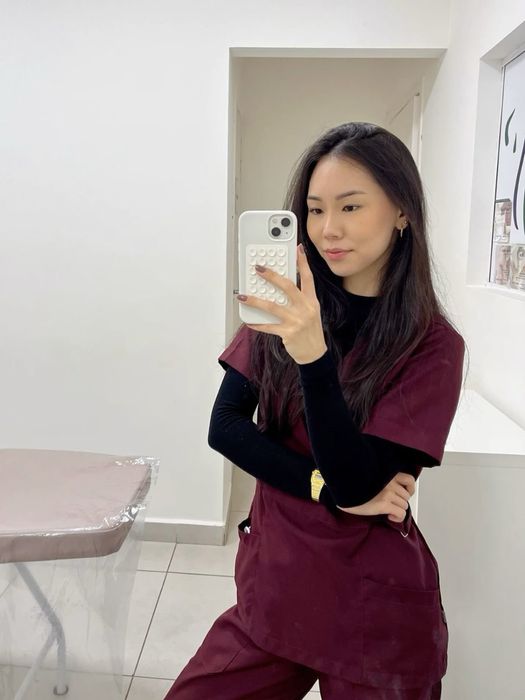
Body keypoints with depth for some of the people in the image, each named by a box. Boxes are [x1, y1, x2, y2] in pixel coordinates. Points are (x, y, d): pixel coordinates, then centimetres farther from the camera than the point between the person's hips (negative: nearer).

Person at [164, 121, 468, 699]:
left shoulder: (433, 345, -14)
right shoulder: (285, 309, -2)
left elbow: (356, 480, -20)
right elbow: (223, 426, -7)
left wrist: (313, 353, -33)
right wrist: (330, 489, -18)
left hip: (375, 614, -3)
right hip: (271, 583, 4)